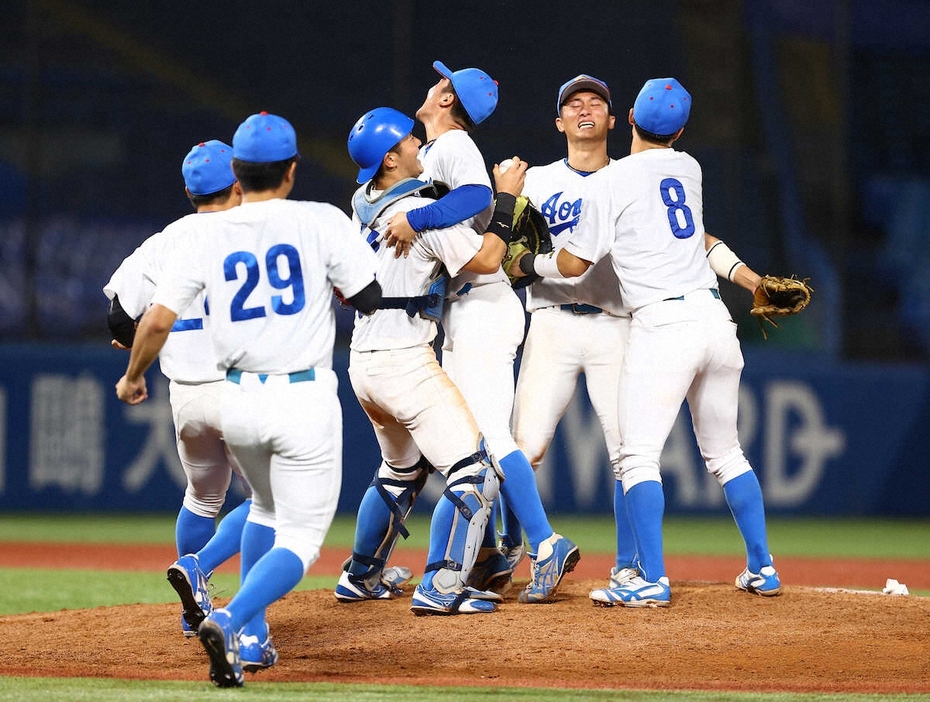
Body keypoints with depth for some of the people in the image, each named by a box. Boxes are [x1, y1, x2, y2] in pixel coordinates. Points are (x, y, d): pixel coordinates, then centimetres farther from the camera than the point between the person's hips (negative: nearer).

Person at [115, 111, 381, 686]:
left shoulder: (205, 234, 0)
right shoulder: (321, 222, -6)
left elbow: (158, 319, -4)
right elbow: (370, 298, -3)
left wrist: (133, 378, 14)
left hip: (237, 401, 4)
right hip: (305, 400, -4)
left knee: (268, 508, 30)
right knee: (300, 539, 1)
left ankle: (253, 635, 24)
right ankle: (231, 622, -24)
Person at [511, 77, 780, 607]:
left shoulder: (611, 182, -3)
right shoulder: (689, 168, 14)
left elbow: (573, 264, 5)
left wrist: (527, 264, 19)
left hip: (663, 325, -7)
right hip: (715, 319, 7)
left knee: (639, 458, -6)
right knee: (725, 452, 17)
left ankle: (653, 581, -15)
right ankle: (763, 569, 18)